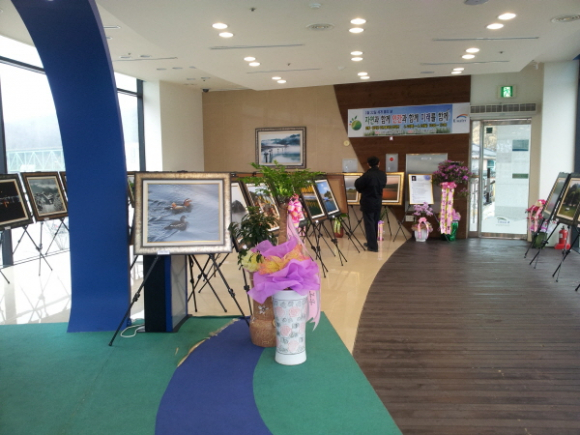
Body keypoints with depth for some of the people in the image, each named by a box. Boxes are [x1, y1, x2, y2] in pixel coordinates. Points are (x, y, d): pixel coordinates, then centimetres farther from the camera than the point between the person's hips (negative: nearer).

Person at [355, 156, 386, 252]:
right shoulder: (383, 174, 0)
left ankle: (373, 246, 0)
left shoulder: (367, 175, -20)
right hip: (378, 202, 6)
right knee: (375, 223, 17)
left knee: (369, 224, 0)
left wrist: (362, 190, 8)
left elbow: (357, 184, -11)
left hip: (368, 203, -6)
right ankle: (373, 243, 28)